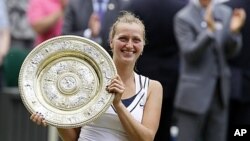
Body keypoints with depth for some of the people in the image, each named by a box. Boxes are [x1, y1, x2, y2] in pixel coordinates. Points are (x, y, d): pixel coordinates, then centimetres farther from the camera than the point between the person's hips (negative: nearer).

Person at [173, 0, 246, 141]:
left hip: (220, 91, 5)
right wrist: (209, 31, -29)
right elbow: (189, 53, -15)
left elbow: (231, 52, 5)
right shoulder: (183, 18, -7)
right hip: (194, 93, -5)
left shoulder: (226, 13, 6)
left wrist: (234, 30, -16)